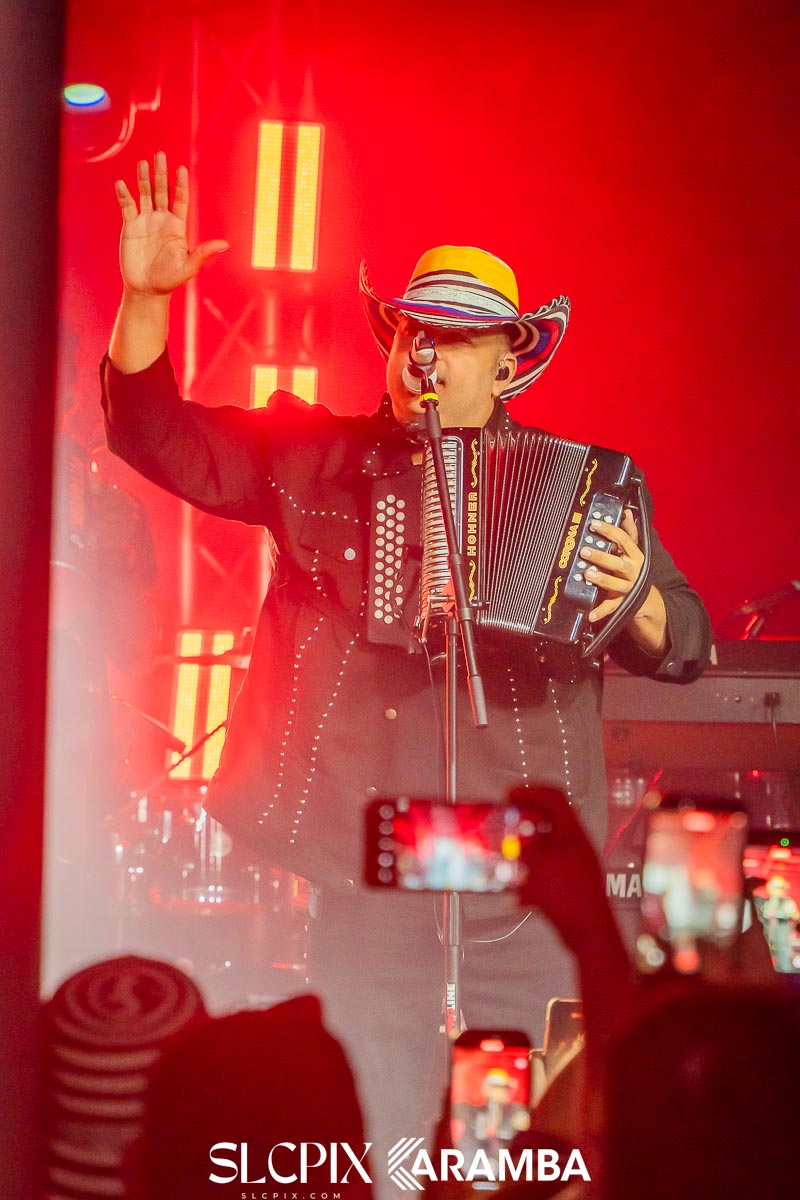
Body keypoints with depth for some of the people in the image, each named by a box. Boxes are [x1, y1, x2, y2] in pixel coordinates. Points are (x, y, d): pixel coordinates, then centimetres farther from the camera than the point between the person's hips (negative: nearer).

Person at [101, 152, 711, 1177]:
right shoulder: (313, 457, 11)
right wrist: (146, 299, -4)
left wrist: (634, 603, -20)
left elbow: (687, 643, 3)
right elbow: (161, 437, 10)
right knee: (372, 1150, 4)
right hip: (362, 888, 1)